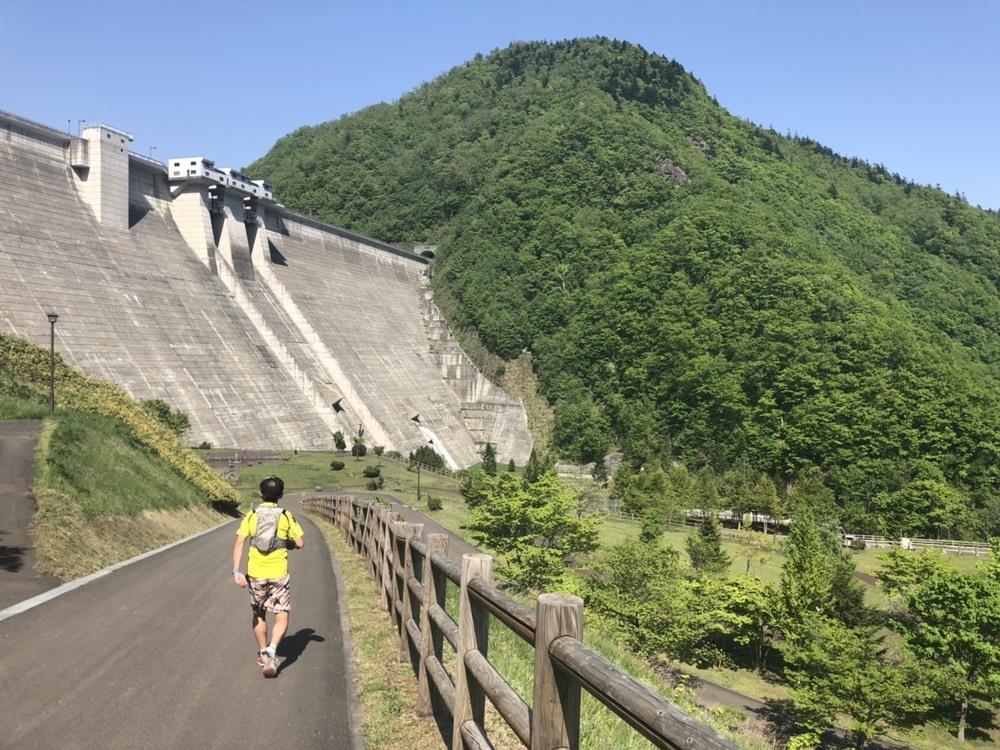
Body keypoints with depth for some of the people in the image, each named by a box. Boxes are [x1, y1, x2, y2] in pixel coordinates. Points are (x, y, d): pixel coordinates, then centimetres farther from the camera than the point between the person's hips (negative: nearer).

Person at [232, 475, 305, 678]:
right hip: (278, 574, -2)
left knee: (259, 615, 22)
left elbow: (239, 543, -10)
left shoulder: (251, 516, -1)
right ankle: (271, 649, -22)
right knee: (282, 619, 3)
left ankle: (263, 654, 34)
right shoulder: (286, 516, -3)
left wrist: (236, 571, -12)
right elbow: (300, 543, 0)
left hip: (255, 573, 2)